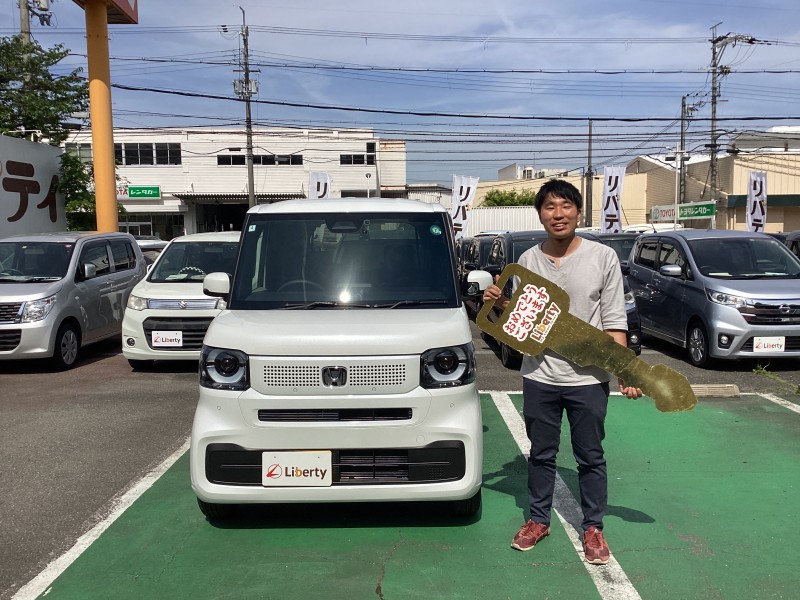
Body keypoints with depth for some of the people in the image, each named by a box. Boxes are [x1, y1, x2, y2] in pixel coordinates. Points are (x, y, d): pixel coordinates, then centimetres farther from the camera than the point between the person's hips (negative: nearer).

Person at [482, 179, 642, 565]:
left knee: (590, 457, 11)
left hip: (588, 378, -2)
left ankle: (593, 527, 28)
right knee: (541, 454, 16)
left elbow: (614, 321, -5)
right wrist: (499, 303, -7)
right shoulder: (528, 261, 2)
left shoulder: (603, 257, -5)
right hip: (539, 377, 3)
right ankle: (538, 519, 34)